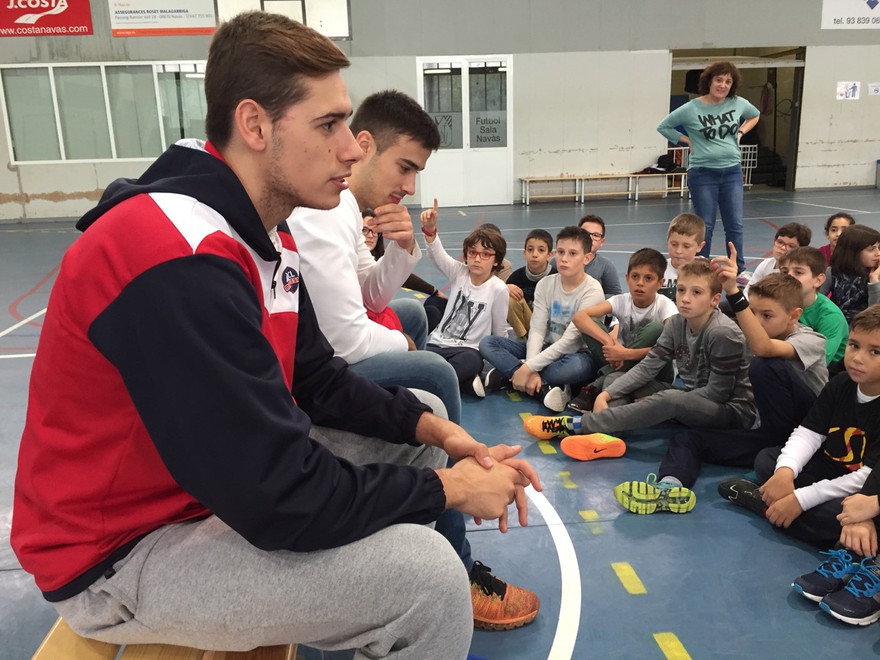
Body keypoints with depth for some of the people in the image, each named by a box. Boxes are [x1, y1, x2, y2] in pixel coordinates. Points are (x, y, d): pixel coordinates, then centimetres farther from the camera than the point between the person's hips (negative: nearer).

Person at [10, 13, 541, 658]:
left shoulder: (263, 232, 2)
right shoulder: (180, 263, -31)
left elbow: (318, 381, 6)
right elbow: (281, 499, -31)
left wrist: (435, 430, -7)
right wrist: (448, 486, -18)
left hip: (223, 476, 10)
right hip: (119, 552, -9)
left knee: (420, 425, 11)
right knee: (422, 573, -26)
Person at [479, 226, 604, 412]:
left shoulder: (592, 291, -16)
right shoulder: (545, 284, -1)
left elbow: (569, 340, -22)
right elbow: (537, 330, -8)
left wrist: (529, 367, -26)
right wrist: (530, 370, -25)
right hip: (547, 349, 5)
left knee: (576, 366, -42)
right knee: (487, 343, -12)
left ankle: (508, 375, -22)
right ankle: (544, 388, -26)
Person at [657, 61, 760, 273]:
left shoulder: (738, 104, 2)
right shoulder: (691, 109, -8)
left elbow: (755, 115, 23)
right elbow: (664, 127, 2)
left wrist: (741, 132, 8)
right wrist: (687, 140, -4)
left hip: (732, 171, 3)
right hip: (703, 173, -3)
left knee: (735, 225, 5)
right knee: (705, 226, 2)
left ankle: (739, 271, 16)